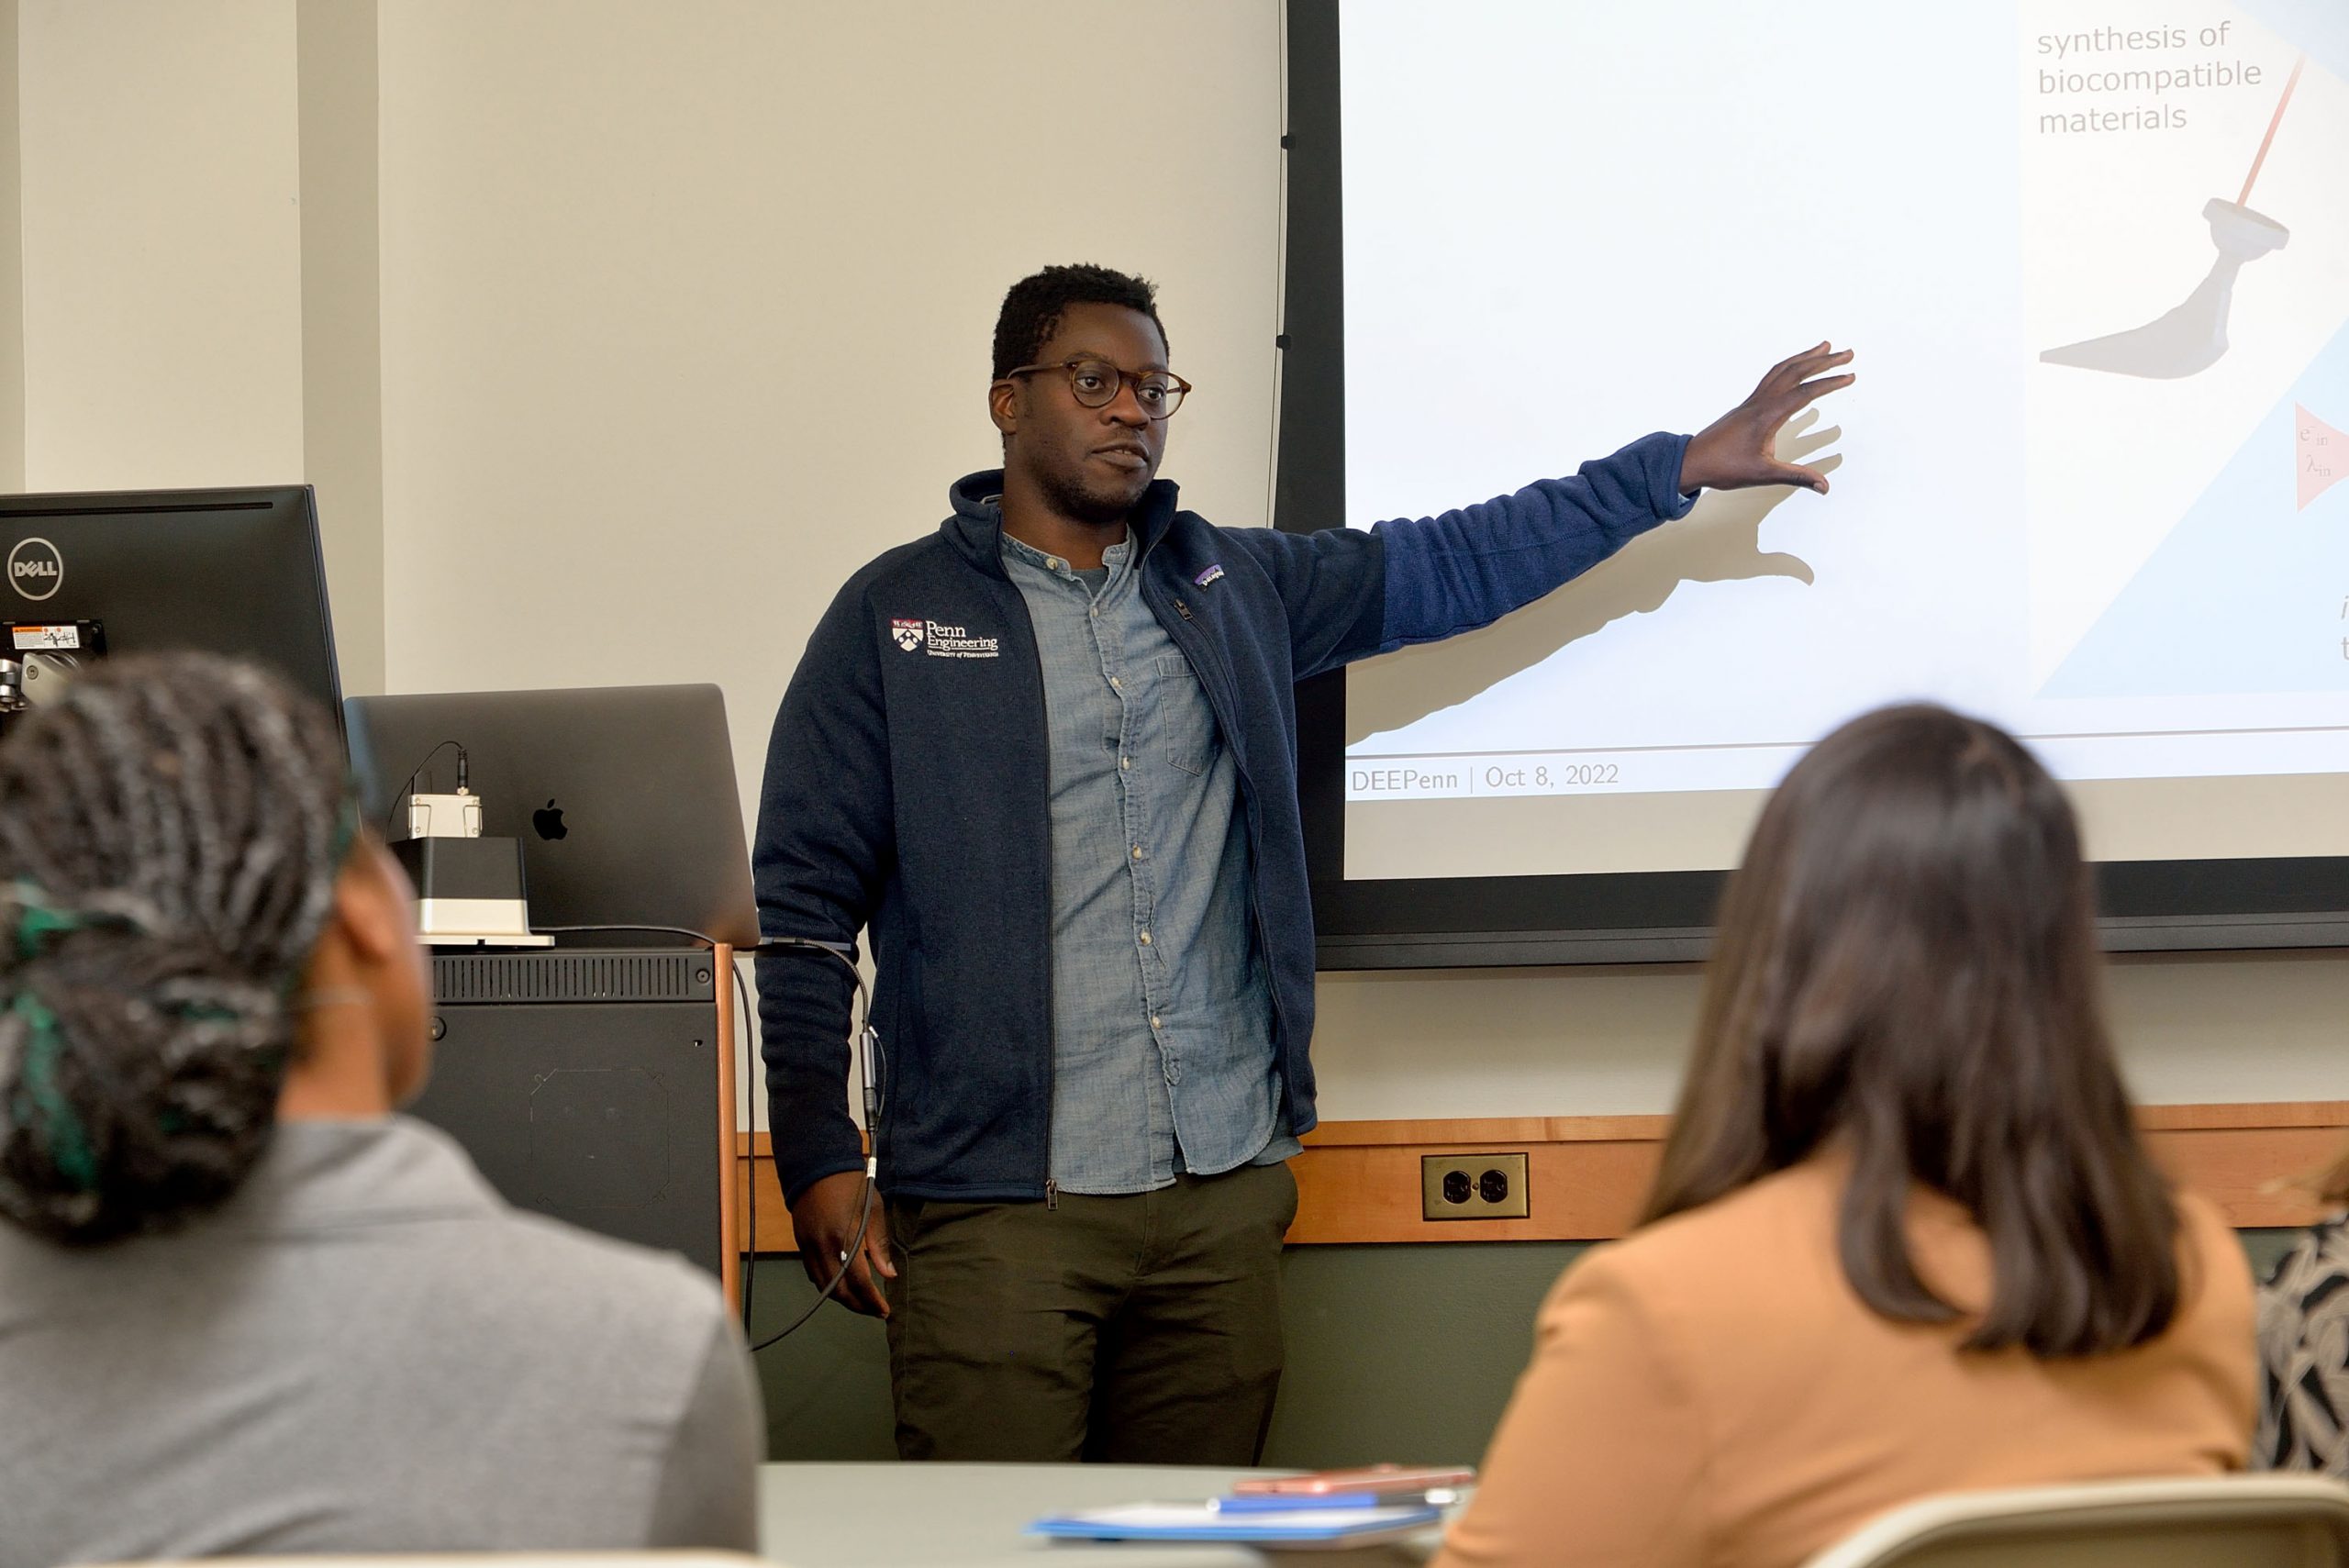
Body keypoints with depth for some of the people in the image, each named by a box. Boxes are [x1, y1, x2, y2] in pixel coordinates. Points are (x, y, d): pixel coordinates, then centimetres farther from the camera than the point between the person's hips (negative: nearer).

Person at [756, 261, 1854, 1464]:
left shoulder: (1232, 589, 15)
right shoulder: (895, 617, 4)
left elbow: (1459, 565, 21)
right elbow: (802, 904, 2)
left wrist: (1684, 466, 15)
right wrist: (819, 1161, -5)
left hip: (1224, 1194, 4)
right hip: (997, 1199, -4)